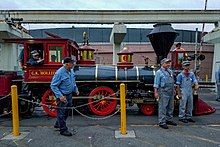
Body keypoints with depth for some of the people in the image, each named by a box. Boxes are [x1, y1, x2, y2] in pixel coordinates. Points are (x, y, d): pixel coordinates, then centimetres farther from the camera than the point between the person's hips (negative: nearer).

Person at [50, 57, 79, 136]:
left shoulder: (71, 71, 3)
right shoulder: (59, 73, -22)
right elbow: (53, 85, -20)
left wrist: (76, 89, 10)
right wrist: (60, 96, -26)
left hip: (69, 95, 9)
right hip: (62, 96, -9)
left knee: (66, 112, 21)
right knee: (61, 113, 4)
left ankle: (58, 124, 40)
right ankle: (63, 130, 16)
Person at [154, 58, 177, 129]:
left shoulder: (170, 71, 15)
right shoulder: (159, 72, -6)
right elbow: (156, 83, -10)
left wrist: (173, 90, 20)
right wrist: (156, 92, -17)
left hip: (171, 92, 8)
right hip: (164, 92, -8)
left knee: (171, 107, 14)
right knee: (162, 107, -5)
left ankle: (168, 119, 28)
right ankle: (162, 122, 0)